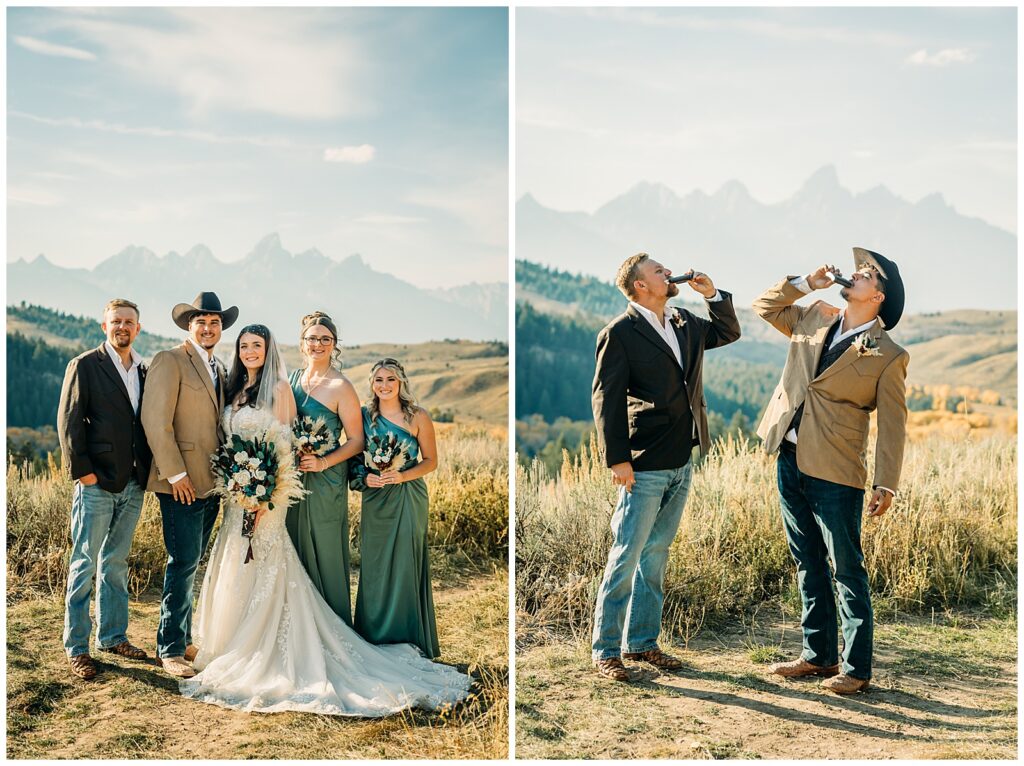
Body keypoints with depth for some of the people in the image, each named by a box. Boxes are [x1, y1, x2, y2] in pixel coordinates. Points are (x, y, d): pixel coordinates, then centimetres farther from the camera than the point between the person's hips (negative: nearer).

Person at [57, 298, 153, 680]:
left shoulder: (144, 371, 12)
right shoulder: (84, 366, -3)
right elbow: (68, 421, -7)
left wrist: (148, 471, 5)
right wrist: (81, 470, -13)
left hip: (133, 485, 5)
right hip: (96, 484, -5)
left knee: (116, 563, 15)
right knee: (84, 565, 1)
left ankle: (113, 637, 25)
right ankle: (77, 647, 9)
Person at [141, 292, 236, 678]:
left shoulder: (220, 368, 16)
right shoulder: (169, 361, -8)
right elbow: (155, 421, -14)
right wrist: (175, 473, -16)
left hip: (211, 483, 8)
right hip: (182, 482, -8)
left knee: (191, 563, 14)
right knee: (184, 563, -6)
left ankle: (184, 638, 23)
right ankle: (171, 650, 3)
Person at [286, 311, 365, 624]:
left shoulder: (340, 387, -9)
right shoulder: (292, 378, 9)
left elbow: (356, 440, -8)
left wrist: (324, 462, -19)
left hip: (325, 481, -6)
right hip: (292, 478, 6)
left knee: (324, 553, 0)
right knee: (295, 553, 11)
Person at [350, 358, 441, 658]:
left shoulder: (418, 417, -3)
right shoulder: (364, 416, 4)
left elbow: (431, 461, 0)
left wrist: (401, 476, -14)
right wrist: (365, 477, -8)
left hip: (408, 499, -2)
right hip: (374, 499, 3)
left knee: (406, 565, -1)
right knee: (374, 567, 5)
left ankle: (408, 637, 12)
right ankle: (375, 635, 19)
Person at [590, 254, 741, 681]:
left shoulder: (685, 324, 11)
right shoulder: (619, 333, -10)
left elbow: (729, 332, 28)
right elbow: (606, 399, -12)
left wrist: (713, 294, 11)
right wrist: (617, 459, -17)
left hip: (681, 463, 7)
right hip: (644, 467, -7)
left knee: (656, 554, 14)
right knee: (626, 557, -2)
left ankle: (641, 641, 24)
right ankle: (605, 649, 9)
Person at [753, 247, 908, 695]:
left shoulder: (888, 356, -7)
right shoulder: (814, 319, 9)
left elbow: (892, 424, -7)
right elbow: (765, 306, 20)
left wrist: (885, 484, -12)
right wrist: (806, 284, 7)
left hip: (834, 473, -6)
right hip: (789, 460, 6)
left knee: (847, 571, 2)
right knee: (808, 565, 14)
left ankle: (856, 668, 12)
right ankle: (818, 655, 26)